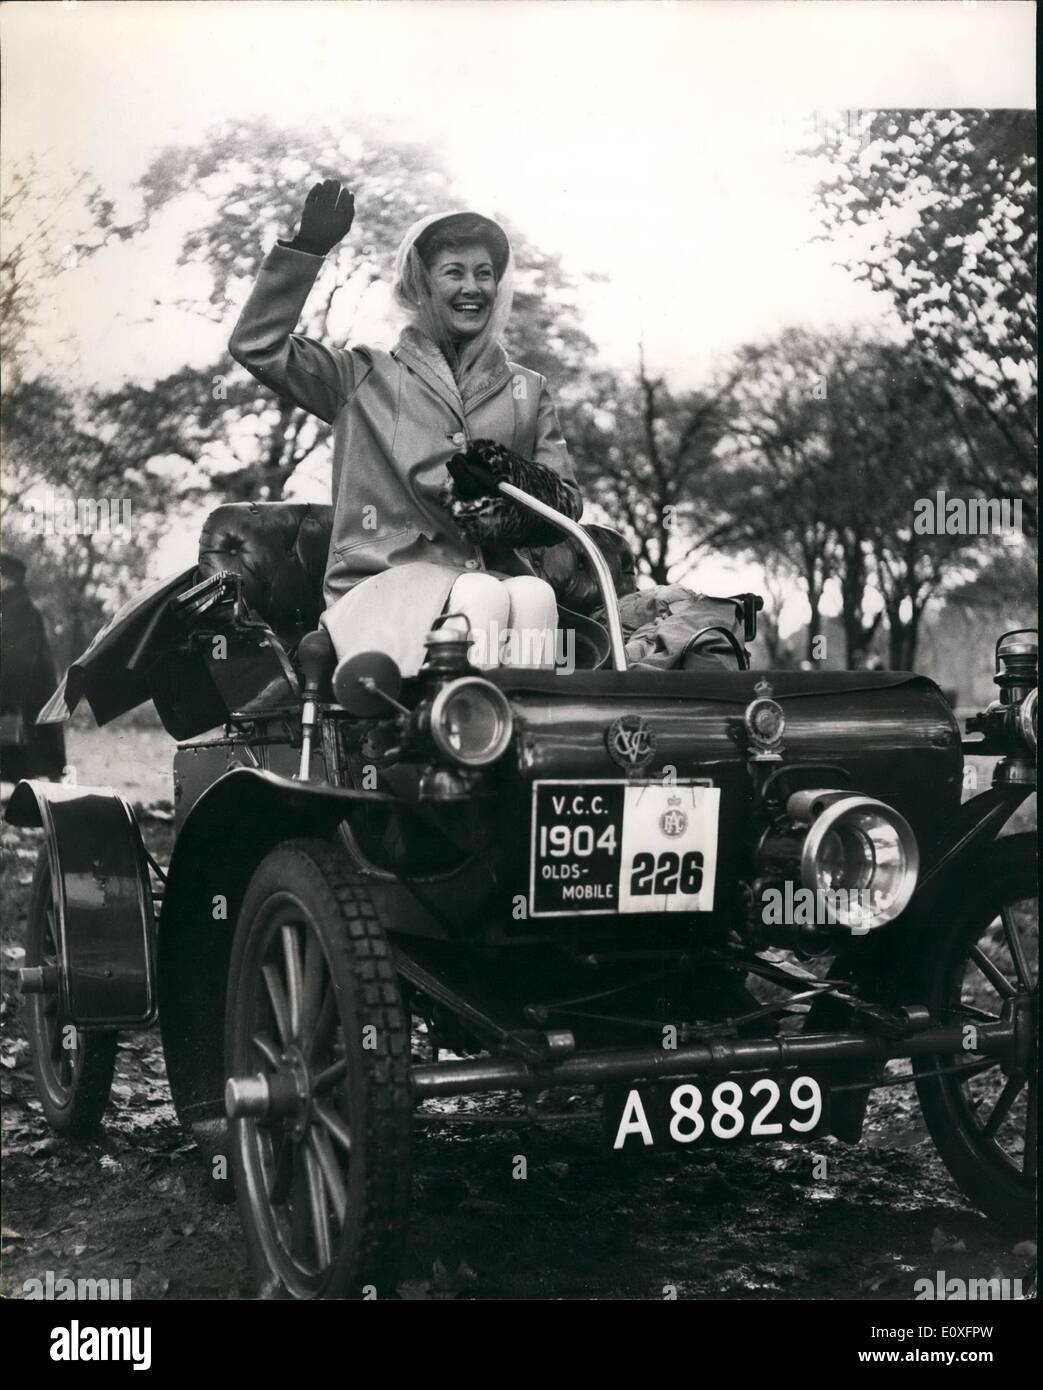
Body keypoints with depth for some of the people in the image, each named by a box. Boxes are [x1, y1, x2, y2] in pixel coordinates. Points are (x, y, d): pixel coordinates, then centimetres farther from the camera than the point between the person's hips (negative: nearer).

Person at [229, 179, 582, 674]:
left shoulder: (528, 390, 22)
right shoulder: (366, 378, 16)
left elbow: (567, 504, 13)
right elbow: (256, 346, 5)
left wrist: (514, 484, -10)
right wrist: (306, 248, -2)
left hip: (496, 573, 2)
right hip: (382, 582, -2)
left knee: (533, 595, -34)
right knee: (481, 595, -35)